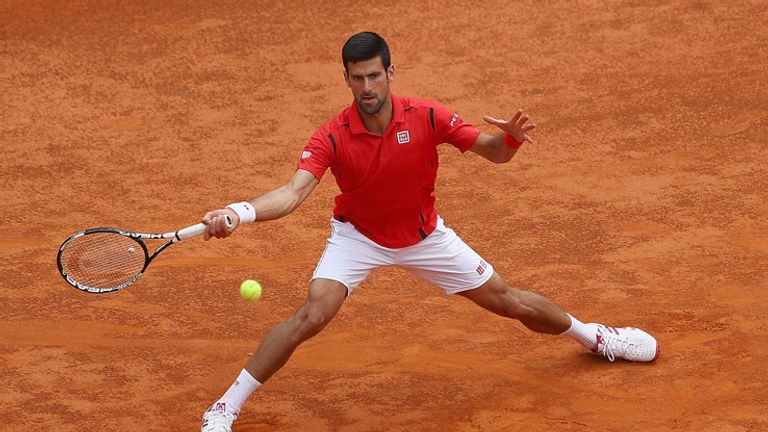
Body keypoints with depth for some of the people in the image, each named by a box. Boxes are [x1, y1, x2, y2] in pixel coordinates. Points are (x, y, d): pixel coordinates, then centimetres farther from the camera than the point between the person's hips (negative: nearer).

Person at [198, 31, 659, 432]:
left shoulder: (428, 117, -22)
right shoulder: (331, 138, -27)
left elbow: (492, 151, -16)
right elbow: (293, 193, -39)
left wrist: (511, 137, -41)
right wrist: (239, 212, -58)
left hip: (425, 235, 2)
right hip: (359, 237, -2)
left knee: (509, 301, 10)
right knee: (312, 316, -24)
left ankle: (592, 336, 39)